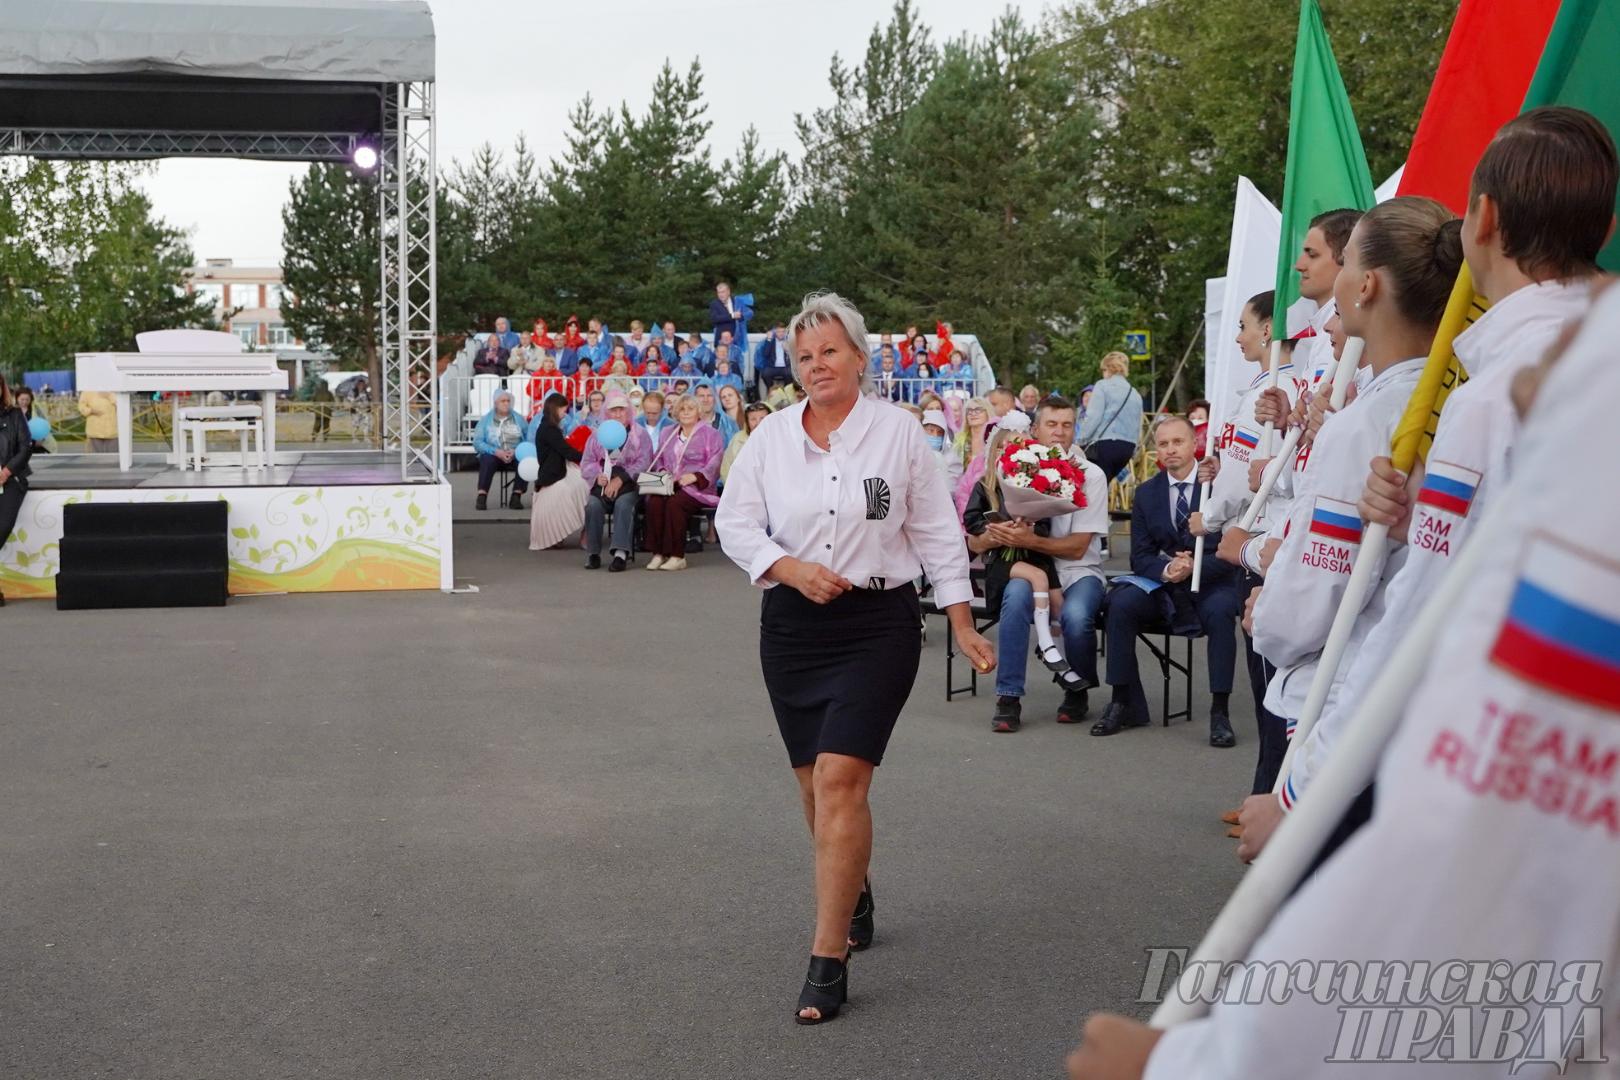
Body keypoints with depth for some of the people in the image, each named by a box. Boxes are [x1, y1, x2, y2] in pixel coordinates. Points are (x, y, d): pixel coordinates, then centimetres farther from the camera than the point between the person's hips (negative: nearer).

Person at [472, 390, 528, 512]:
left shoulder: (518, 419, 12)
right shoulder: (486, 420, 8)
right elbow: (477, 442, -4)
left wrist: (516, 451, -18)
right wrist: (496, 451, -18)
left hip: (515, 456, 1)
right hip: (493, 455, -1)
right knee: (487, 459, -35)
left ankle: (516, 497, -30)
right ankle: (482, 497, -41)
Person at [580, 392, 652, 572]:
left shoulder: (639, 434, 10)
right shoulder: (598, 434, 19)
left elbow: (643, 462, -3)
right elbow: (586, 462, 15)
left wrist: (620, 479, -15)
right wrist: (598, 476, -8)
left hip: (629, 482, -2)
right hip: (603, 482, 2)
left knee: (623, 503, -35)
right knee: (593, 504, -29)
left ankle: (621, 553, -38)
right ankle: (593, 552, -18)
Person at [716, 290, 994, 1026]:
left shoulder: (898, 432, -2)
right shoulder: (771, 436, 3)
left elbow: (936, 534, 2)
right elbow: (735, 523, 3)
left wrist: (963, 628, 1)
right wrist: (792, 569, -15)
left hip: (878, 625, -3)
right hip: (792, 626, 4)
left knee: (840, 780, -14)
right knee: (815, 785, 13)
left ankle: (828, 960, -10)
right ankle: (854, 897, 41)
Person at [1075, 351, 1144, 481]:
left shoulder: (1103, 386, 0)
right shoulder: (1135, 395, 15)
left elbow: (1093, 417, -8)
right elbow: (1138, 426, 16)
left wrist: (1080, 441, 0)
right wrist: (1133, 452, 24)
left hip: (1104, 445, -6)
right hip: (1127, 448, 6)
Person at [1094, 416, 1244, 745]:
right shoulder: (1146, 493, 6)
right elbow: (1140, 556, 3)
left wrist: (1194, 567, -28)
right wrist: (1166, 569, -20)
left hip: (1213, 584, -3)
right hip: (1163, 584, 3)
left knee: (1220, 612, -36)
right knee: (1120, 603, -23)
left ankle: (1220, 711, -25)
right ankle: (1124, 703, -13)